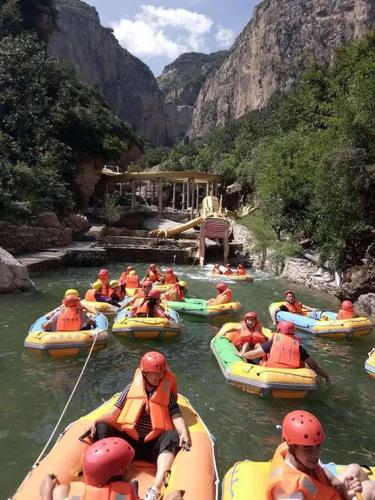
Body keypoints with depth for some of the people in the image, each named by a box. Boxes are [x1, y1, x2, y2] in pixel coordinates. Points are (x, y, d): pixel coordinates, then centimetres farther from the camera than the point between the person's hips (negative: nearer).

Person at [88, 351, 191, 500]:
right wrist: (96, 421, -14)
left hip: (152, 446, -1)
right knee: (102, 428, -21)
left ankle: (155, 488, -43)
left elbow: (176, 415, -5)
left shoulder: (167, 392, 6)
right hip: (128, 441, 1)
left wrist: (184, 432, -25)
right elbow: (115, 413, 4)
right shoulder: (131, 388, 6)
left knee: (172, 436, -31)